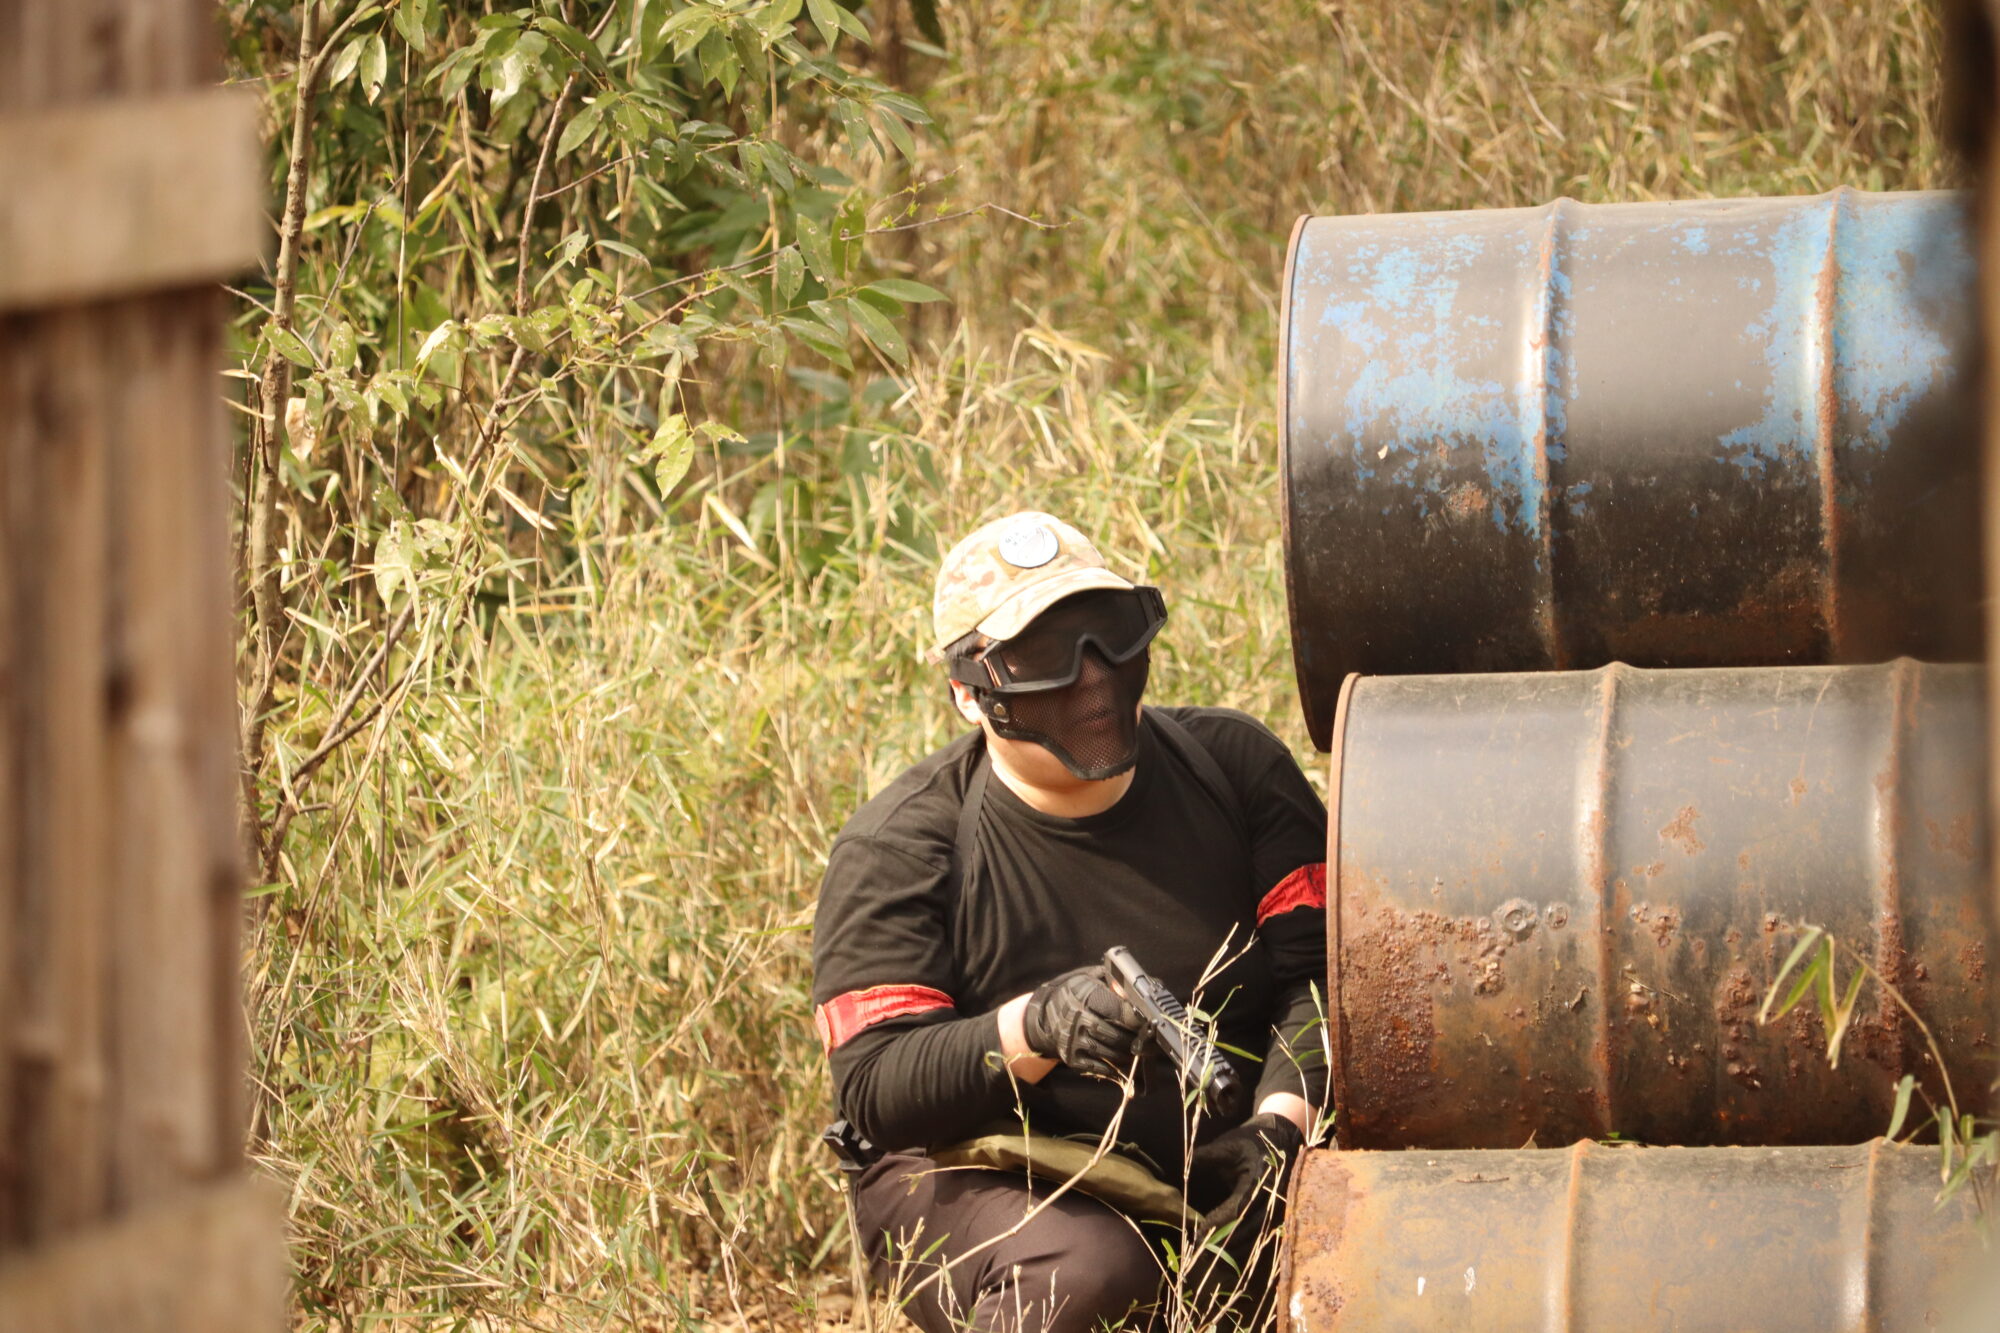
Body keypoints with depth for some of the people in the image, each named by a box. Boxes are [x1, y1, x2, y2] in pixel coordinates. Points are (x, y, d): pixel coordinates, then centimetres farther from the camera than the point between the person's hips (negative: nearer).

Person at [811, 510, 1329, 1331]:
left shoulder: (1231, 766, 2)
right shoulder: (896, 853, -7)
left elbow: (1321, 971, -6)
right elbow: (874, 1092, -16)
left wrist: (1278, 1124, -25)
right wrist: (1034, 1030, -34)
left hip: (1211, 1177, 4)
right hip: (971, 1185, -4)